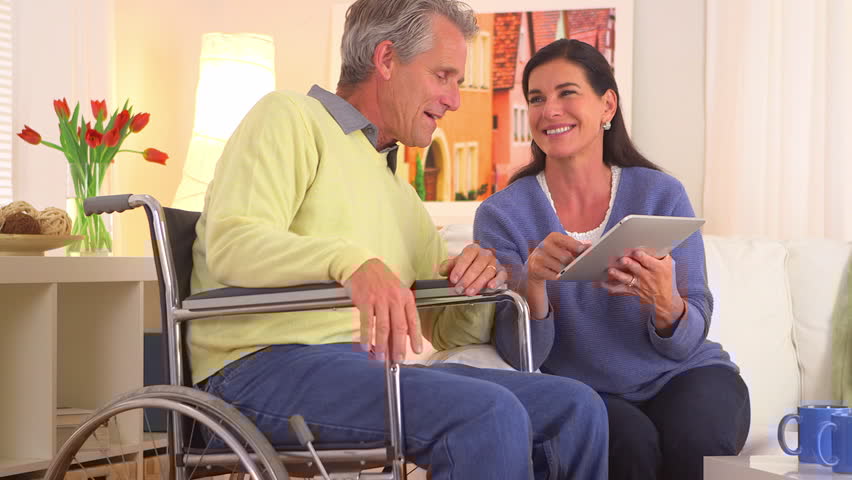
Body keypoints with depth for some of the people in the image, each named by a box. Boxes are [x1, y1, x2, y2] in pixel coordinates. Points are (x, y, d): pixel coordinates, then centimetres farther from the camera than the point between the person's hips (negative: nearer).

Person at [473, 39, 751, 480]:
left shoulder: (661, 195, -1)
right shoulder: (501, 215, -3)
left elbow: (687, 342, -3)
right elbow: (521, 356, -8)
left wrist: (666, 305, -27)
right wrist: (532, 282, -28)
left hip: (679, 377, 1)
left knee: (699, 440, -31)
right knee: (631, 443, -32)